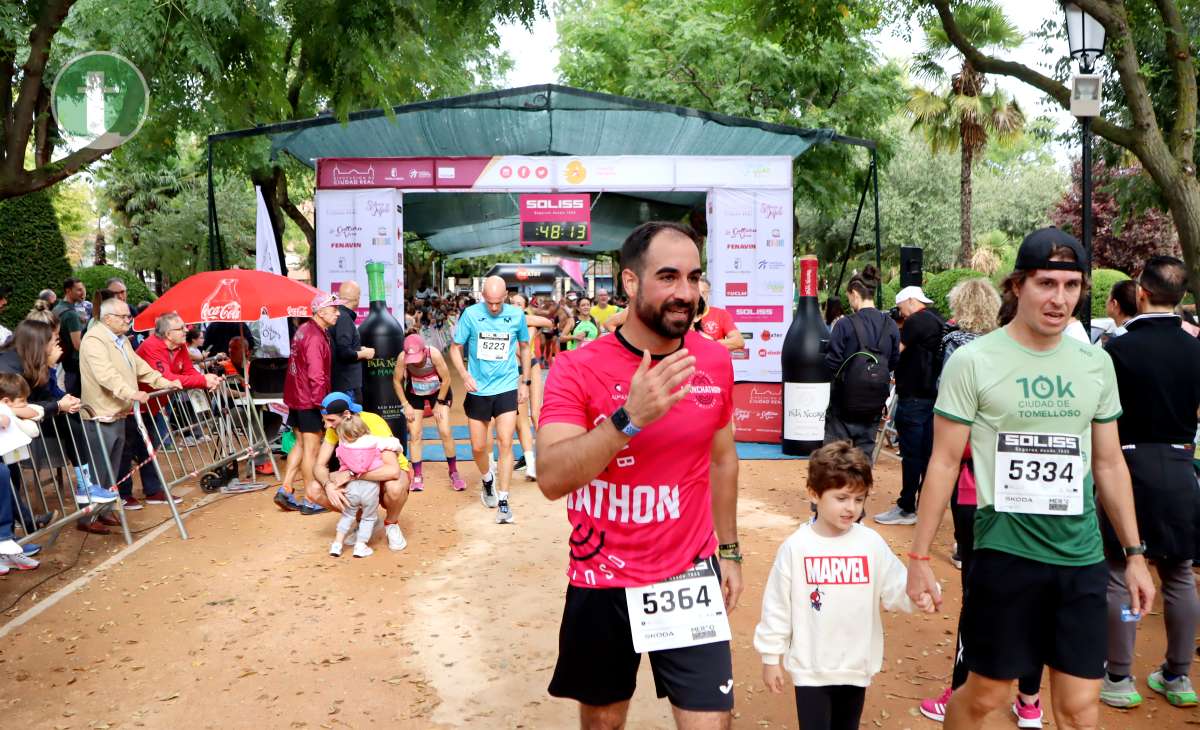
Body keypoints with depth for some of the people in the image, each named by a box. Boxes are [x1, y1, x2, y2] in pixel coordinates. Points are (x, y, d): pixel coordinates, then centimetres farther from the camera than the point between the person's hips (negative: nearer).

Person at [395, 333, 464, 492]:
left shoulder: (434, 354, -32)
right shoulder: (403, 358, -28)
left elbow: (446, 379, -20)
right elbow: (397, 380, -11)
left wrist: (439, 403, -13)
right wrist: (406, 405, -11)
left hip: (438, 392, -1)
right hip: (415, 394, 2)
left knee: (445, 432, -8)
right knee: (415, 434, -4)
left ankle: (454, 473, 8)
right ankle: (417, 476, 7)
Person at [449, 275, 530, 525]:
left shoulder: (517, 316, -3)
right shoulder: (470, 314, -7)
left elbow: (524, 347, 11)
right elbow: (455, 348, 0)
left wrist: (525, 382, 9)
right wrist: (465, 375, -16)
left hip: (507, 388, -1)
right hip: (478, 390, 1)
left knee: (505, 442, -10)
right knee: (478, 447, 9)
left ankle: (503, 500, -2)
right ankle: (488, 480, 41)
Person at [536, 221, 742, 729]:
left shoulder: (715, 362, -3)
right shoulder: (577, 370, -15)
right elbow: (551, 479, -26)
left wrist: (728, 549, 14)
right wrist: (629, 417, -37)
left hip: (690, 576, 2)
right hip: (602, 582, -2)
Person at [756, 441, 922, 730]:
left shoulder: (872, 543, -5)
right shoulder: (796, 547, -12)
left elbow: (896, 589, -4)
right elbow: (777, 606, -5)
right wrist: (771, 657, 0)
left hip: (857, 666, 3)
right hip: (810, 668, -3)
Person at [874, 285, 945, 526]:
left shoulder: (916, 321, -12)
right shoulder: (938, 322, 16)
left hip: (913, 397, -9)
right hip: (932, 395, 9)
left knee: (911, 454, -5)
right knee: (927, 452, 11)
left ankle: (906, 509, 0)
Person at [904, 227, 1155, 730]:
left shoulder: (1096, 363, 6)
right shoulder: (972, 362, -8)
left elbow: (1110, 464, 13)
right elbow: (944, 463, -5)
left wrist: (1134, 553, 12)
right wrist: (919, 556, -6)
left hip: (1083, 558, 4)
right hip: (1004, 554, -4)